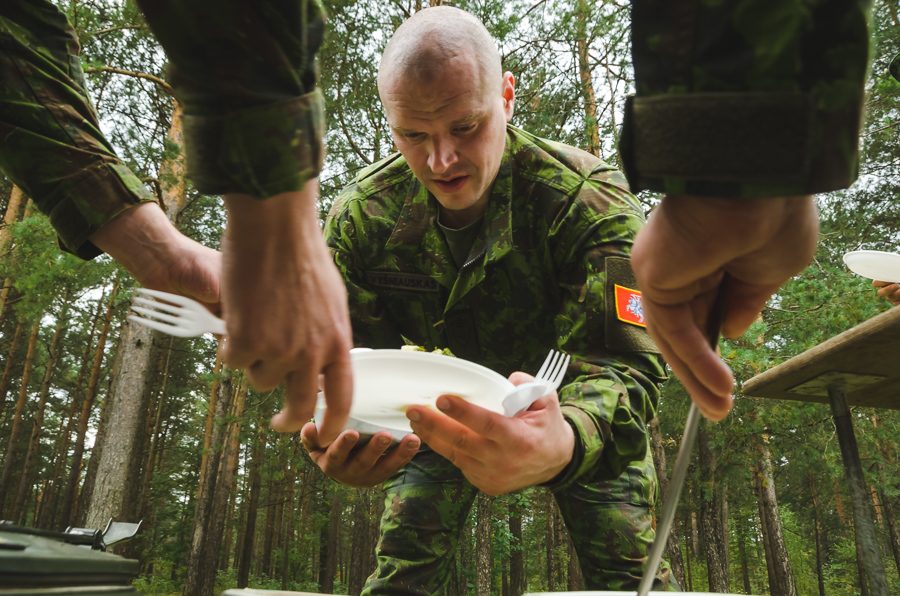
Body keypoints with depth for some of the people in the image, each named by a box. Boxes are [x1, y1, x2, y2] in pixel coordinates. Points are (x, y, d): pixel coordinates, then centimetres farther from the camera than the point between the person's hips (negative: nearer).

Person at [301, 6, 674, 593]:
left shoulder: (589, 197, -31)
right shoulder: (360, 215, -20)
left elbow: (626, 362, -38)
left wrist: (564, 445, -63)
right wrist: (339, 438, -45)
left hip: (574, 414, -1)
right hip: (452, 410, 2)